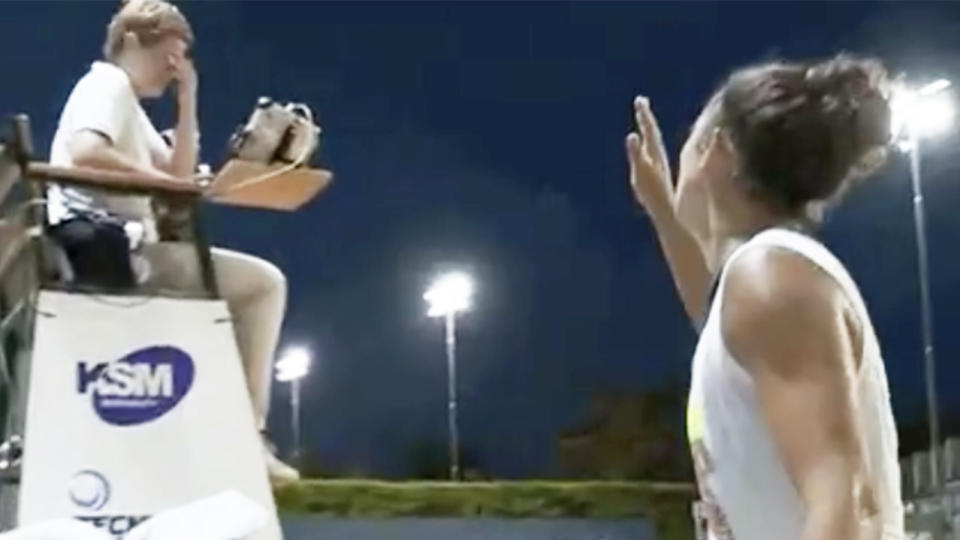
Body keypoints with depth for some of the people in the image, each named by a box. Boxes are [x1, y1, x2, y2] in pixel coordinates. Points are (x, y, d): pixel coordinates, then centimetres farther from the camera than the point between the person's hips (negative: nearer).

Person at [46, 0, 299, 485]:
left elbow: (180, 178, 20)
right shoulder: (106, 85, -4)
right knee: (264, 283, -12)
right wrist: (160, 178, -17)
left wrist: (187, 102, 14)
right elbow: (84, 152, -25)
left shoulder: (129, 105, 27)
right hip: (105, 244, -11)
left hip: (127, 247, 11)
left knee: (262, 284, 19)